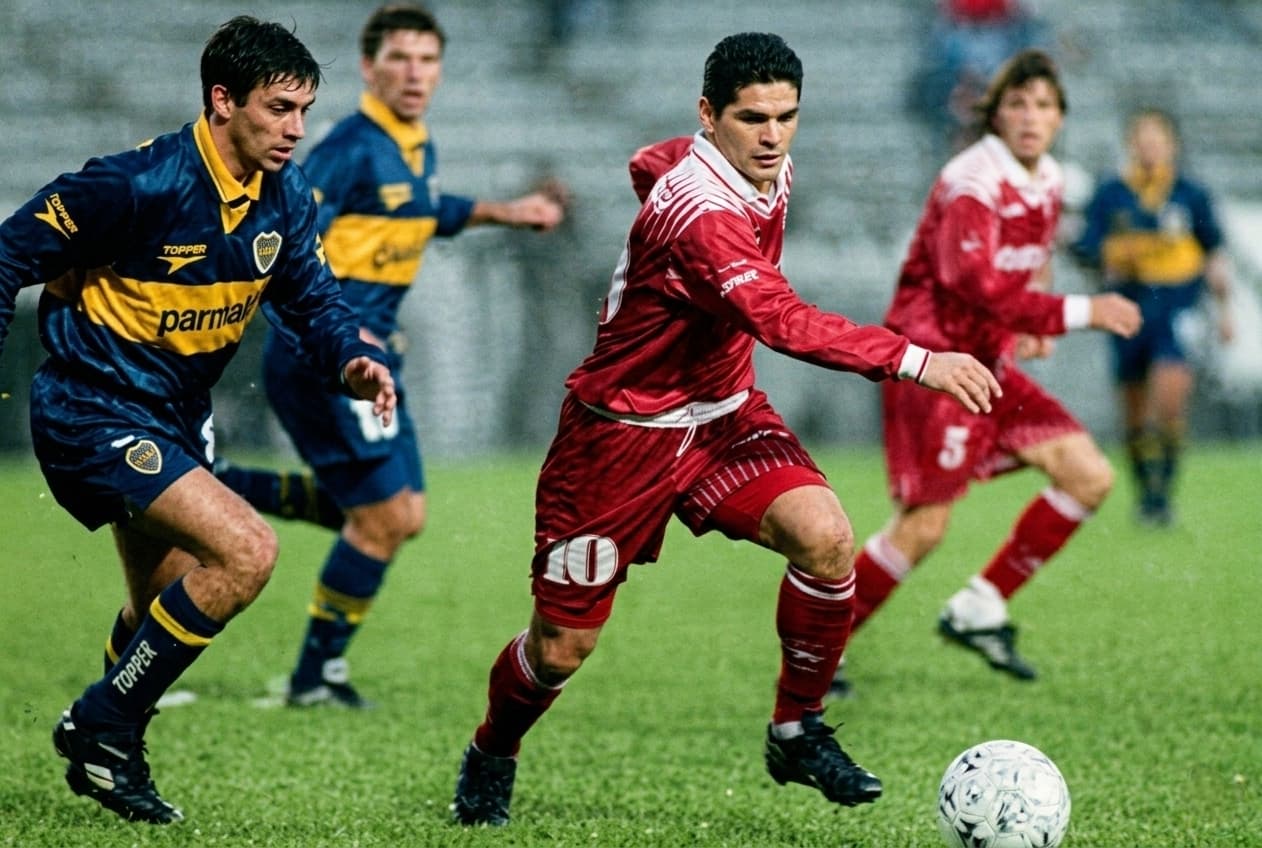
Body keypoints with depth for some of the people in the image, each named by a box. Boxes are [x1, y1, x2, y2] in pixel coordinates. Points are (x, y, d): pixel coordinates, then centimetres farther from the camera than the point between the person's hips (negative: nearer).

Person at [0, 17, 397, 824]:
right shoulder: (142, 183, -24)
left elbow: (313, 300, 8)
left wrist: (355, 360, -13)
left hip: (176, 420, 9)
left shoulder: (285, 197, -1)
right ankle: (103, 733, -9)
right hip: (95, 415, -8)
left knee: (167, 614, 18)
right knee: (246, 550, -22)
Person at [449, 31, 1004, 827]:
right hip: (624, 430, -7)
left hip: (722, 413, 7)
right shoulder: (697, 209, -32)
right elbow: (783, 320, -46)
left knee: (826, 536, -21)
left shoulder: (772, 174, -3)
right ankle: (491, 758, 36)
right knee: (564, 645, 4)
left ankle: (798, 732, -3)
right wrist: (916, 362, -51)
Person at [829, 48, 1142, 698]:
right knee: (923, 527, -13)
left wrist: (1028, 326, 7)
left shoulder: (1047, 183, 9)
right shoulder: (972, 183, -18)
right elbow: (976, 284, -28)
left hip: (988, 364, 9)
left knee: (1090, 476, -1)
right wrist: (1079, 313, -27)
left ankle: (980, 608, 7)